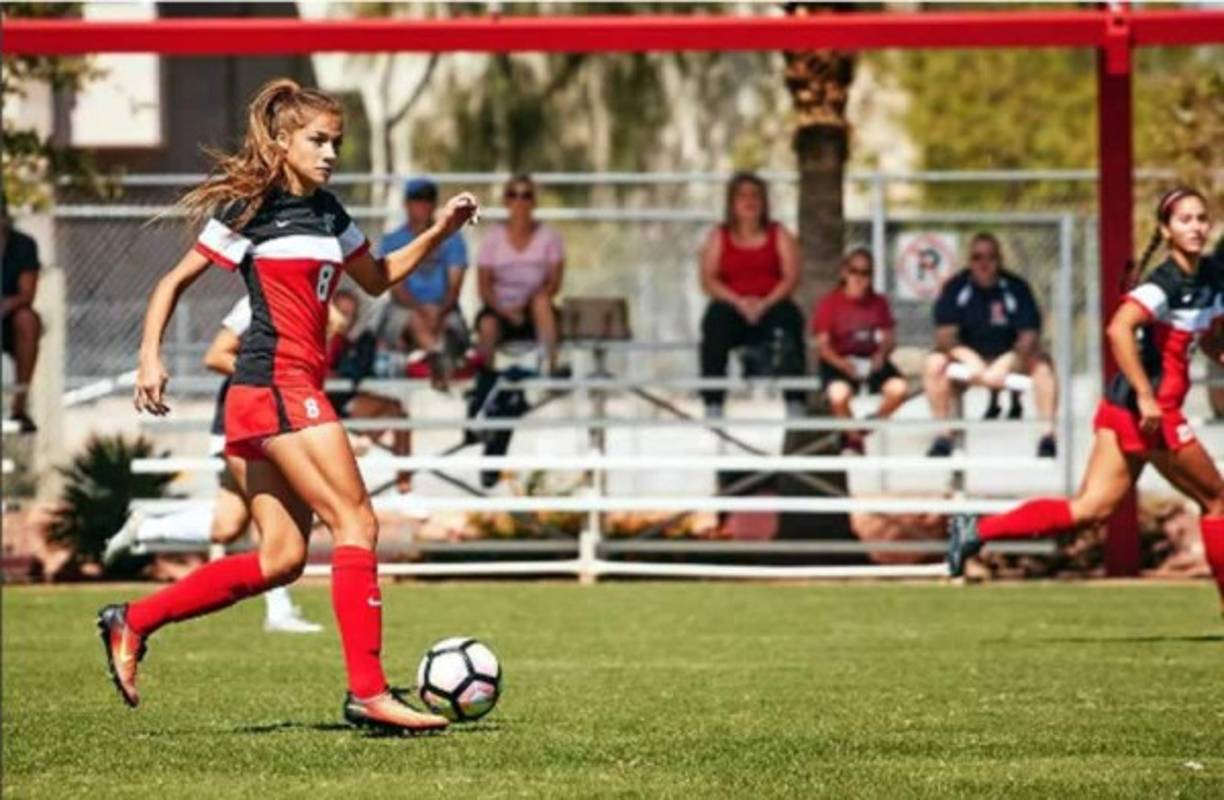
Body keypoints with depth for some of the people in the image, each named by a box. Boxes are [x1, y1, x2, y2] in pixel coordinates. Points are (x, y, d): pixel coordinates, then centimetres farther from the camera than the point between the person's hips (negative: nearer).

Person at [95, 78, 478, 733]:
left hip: (294, 389, 9)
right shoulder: (250, 211, -4)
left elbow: (377, 279, 31)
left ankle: (132, 621, 11)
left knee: (280, 560, 6)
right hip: (277, 384, -9)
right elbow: (173, 282, -1)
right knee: (356, 523, -14)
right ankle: (367, 692, -17)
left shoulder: (325, 213, 18)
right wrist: (150, 356, -13)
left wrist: (438, 233, 18)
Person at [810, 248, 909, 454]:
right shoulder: (830, 303, -2)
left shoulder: (878, 303, 8)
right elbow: (823, 344, -5)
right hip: (839, 362, -3)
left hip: (871, 361, 3)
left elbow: (889, 338, 9)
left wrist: (881, 355, -15)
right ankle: (854, 439, -4)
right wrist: (841, 364, -23)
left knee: (898, 389, -26)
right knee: (839, 394, -36)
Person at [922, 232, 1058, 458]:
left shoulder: (1015, 287, -7)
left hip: (1009, 359, 0)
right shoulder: (955, 288, -6)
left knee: (1042, 363, -29)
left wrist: (1006, 364, -30)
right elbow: (944, 336, -12)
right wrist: (968, 358, -30)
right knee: (934, 363, -28)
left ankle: (1048, 434, -28)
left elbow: (1029, 336, -14)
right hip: (968, 359, 1)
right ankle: (943, 437, -23)